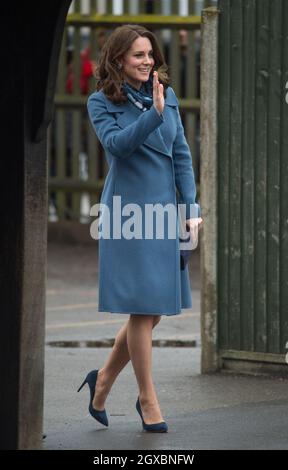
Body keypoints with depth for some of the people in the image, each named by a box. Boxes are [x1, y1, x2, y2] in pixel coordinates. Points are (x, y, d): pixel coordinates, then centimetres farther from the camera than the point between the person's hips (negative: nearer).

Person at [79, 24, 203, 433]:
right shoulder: (102, 103, -2)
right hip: (128, 211, -5)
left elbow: (181, 155, 11)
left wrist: (191, 209, 5)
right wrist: (154, 113, -27)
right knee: (142, 307, -5)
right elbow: (117, 143, -18)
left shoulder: (168, 96, 11)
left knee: (154, 308, 8)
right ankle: (148, 402, 4)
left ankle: (104, 379, 27)